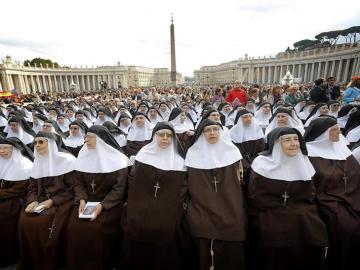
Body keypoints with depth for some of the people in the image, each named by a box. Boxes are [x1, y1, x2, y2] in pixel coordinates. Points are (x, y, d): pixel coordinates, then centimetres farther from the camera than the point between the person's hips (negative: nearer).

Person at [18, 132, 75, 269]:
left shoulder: (66, 160, -10)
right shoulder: (38, 162, 11)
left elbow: (72, 189, -11)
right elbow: (32, 187, 10)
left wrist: (52, 201, -17)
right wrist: (32, 201, -9)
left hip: (61, 201, -6)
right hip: (41, 200, 6)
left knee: (42, 222, -23)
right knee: (25, 220, -15)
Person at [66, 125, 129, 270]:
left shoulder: (117, 160, -12)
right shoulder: (83, 157, 4)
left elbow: (119, 188, -12)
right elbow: (78, 182, 5)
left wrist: (102, 205, -20)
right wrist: (82, 200, -12)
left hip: (109, 204, -4)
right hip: (86, 201, 4)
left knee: (97, 228, -20)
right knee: (75, 226, -13)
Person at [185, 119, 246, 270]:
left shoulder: (232, 151, 2)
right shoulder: (193, 153, -1)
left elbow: (237, 183, 6)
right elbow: (189, 184, 4)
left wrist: (238, 210, 4)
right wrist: (188, 206, 2)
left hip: (229, 211, 1)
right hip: (202, 211, -1)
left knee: (230, 252, 7)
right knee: (203, 252, 8)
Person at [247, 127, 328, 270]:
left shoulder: (303, 163, 7)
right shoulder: (262, 163, -7)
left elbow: (309, 195, 10)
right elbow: (256, 197, -9)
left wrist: (298, 211, -6)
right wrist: (286, 211, -8)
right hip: (269, 219, -5)